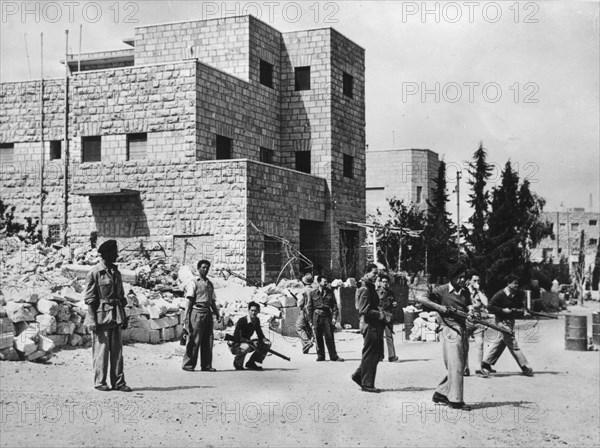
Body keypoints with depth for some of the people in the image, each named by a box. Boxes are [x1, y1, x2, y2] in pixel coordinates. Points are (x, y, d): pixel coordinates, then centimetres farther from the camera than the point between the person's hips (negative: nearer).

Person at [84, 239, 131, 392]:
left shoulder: (116, 272, 14)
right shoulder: (94, 273, -7)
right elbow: (89, 299, -9)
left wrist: (123, 317, 16)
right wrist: (92, 320, -14)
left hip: (115, 318, 7)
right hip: (101, 317, -6)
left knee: (117, 351, 6)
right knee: (101, 350, -1)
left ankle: (118, 382, 10)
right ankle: (100, 382, 8)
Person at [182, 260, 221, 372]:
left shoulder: (210, 284, 19)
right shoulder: (193, 283, 1)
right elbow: (190, 300, -5)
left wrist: (217, 314, 13)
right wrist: (187, 315, -13)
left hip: (208, 313, 6)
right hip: (197, 311, -6)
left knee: (208, 340, 5)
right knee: (194, 340, -7)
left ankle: (206, 365, 10)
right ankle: (188, 365, -1)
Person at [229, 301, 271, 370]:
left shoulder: (256, 321, -1)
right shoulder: (242, 321, -23)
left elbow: (260, 335, 8)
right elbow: (237, 338, -29)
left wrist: (265, 340, -14)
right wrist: (252, 343, -34)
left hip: (247, 343, 8)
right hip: (235, 346, -8)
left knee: (267, 344, 0)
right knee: (246, 347, -41)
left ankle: (251, 363, 5)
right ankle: (237, 363, -10)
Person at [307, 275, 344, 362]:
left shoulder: (330, 292, 7)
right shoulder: (313, 293, 4)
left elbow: (334, 306, 7)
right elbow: (309, 308, 6)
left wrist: (334, 317, -4)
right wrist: (311, 320, 2)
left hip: (327, 316, 0)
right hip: (317, 316, 0)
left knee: (330, 337, -3)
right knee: (318, 338, 4)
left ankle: (334, 356, 1)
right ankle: (320, 356, 14)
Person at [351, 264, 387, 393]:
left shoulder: (370, 288, 17)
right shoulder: (365, 290, -15)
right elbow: (364, 310, -22)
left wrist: (381, 313, 10)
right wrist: (379, 315, -18)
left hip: (375, 325, 10)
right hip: (370, 325, -10)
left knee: (377, 353, 14)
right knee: (370, 355, -4)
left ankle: (359, 375, 23)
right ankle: (367, 384, 3)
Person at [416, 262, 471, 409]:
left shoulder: (465, 292, 14)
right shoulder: (442, 290, -4)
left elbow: (468, 307, 18)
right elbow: (420, 298, -9)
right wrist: (438, 306, -16)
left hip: (463, 330, 7)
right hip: (451, 330, -7)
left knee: (459, 366, 11)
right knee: (455, 365, -8)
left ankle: (440, 394, 23)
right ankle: (455, 400, -2)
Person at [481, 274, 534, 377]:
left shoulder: (516, 295, 6)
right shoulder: (500, 295, -16)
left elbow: (520, 306, 19)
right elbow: (490, 307, -16)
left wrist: (523, 311, -2)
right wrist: (503, 310, -22)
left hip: (511, 320, 8)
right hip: (502, 321, -8)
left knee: (500, 342, 14)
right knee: (513, 344, -6)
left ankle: (486, 364, 24)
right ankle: (525, 368, -4)